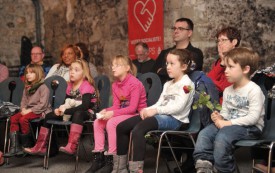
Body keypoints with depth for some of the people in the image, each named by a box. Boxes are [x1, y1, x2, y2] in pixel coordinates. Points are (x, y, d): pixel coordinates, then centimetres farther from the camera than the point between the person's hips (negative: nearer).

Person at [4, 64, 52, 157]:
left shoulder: (43, 87, -8)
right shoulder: (27, 88, 19)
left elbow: (42, 104, -16)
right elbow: (23, 101, 17)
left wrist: (30, 110, -19)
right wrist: (23, 109, -5)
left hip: (40, 111, -8)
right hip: (28, 110, 8)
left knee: (23, 119, -31)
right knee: (13, 118, -16)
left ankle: (26, 146, -18)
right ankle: (14, 147, -22)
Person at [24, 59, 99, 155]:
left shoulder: (86, 86, -14)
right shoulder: (70, 85, 9)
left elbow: (85, 106, -29)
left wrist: (66, 111, -31)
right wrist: (60, 109, -11)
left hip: (87, 113, -8)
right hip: (73, 113, 8)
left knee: (78, 114, -42)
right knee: (49, 116, 4)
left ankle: (71, 146, -50)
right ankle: (40, 147, 7)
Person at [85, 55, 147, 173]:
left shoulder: (134, 83, -18)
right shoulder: (115, 85, 9)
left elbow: (133, 108, -22)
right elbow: (116, 106, 7)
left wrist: (113, 113, -28)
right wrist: (106, 111, -15)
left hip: (136, 114, -8)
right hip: (123, 113, 8)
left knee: (111, 123, -31)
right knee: (97, 122, -10)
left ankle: (111, 160, -23)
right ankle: (98, 157, -8)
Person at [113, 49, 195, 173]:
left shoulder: (186, 83, -5)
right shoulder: (168, 84, 24)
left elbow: (178, 107, -18)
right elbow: (159, 103, 17)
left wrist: (156, 110, -18)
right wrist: (148, 110, -4)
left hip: (175, 119, -9)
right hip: (162, 115, 9)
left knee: (138, 130, -33)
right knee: (122, 127, -2)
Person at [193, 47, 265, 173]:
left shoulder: (254, 90, -12)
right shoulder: (227, 90, 14)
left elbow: (253, 117, -19)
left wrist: (228, 123, -21)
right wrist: (220, 117, -6)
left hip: (251, 127, -7)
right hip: (229, 124, 7)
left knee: (222, 137, -32)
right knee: (204, 133, -16)